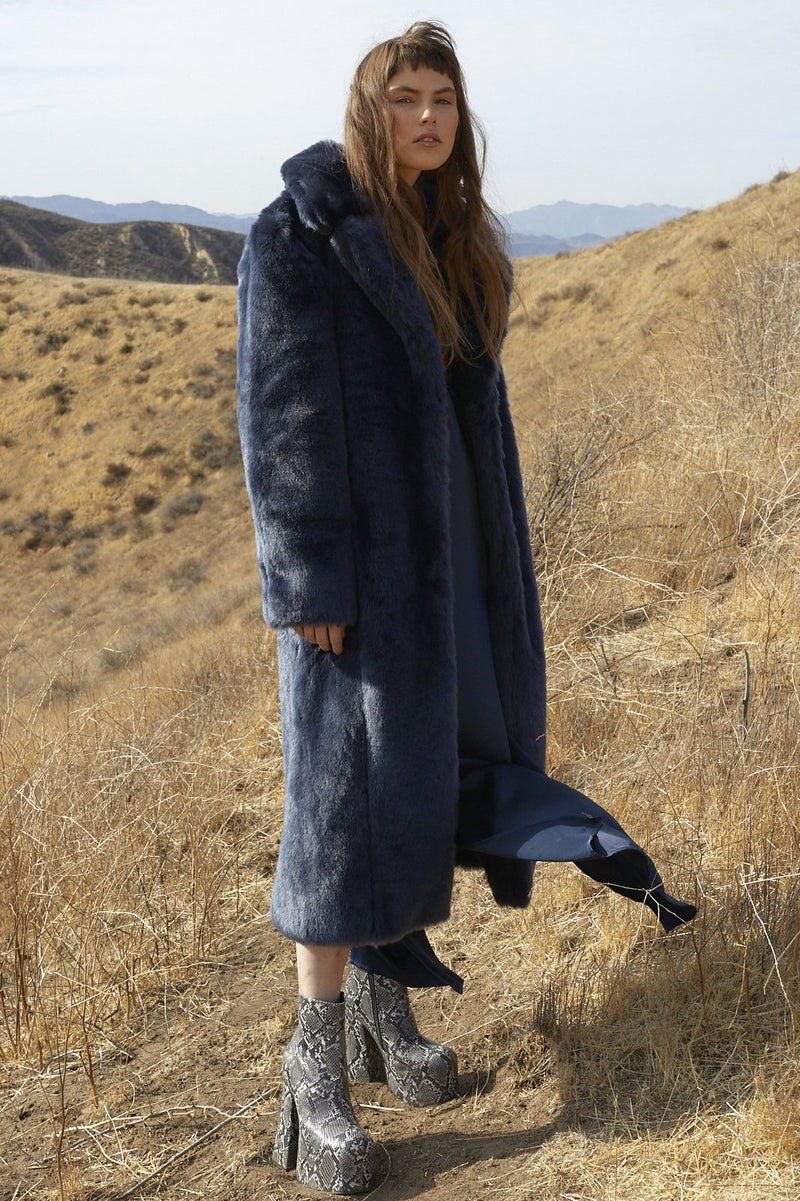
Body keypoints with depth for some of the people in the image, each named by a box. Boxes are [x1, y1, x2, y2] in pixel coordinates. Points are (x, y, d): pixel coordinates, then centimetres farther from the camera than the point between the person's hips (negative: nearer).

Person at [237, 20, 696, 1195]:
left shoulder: (458, 242, 13)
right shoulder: (299, 235, -9)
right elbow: (281, 415, -14)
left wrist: (493, 556, 16)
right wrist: (310, 581, -19)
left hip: (446, 542, 7)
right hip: (359, 551, -7)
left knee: (423, 766, 10)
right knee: (347, 784, -7)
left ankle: (385, 1003, 24)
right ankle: (317, 1063, 2)